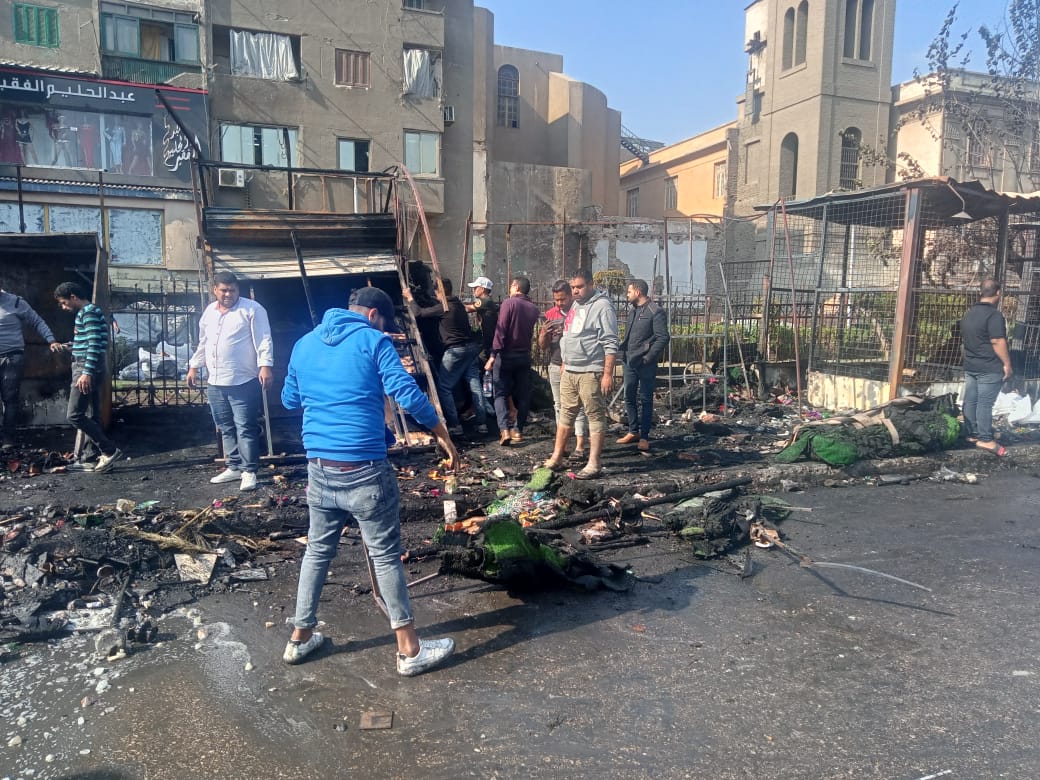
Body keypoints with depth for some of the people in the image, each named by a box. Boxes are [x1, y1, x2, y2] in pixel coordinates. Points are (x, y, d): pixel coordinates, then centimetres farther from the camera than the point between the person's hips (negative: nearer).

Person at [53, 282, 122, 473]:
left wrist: (86, 372, -26)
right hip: (88, 369, 10)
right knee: (90, 416, 9)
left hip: (86, 369, -10)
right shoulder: (90, 312, 20)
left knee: (74, 415, -12)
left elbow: (94, 345, -21)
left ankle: (110, 451, -11)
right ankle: (96, 458, 11)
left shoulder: (89, 312, -11)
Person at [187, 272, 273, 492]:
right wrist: (194, 366, 23)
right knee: (226, 428, 13)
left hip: (244, 382, -7)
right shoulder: (209, 311, 15)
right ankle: (234, 467, 24)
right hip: (215, 383, 7)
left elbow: (263, 340, -12)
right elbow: (203, 343, 25)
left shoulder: (252, 309, -6)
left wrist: (265, 365, -22)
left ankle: (249, 471, 2)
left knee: (245, 428, -5)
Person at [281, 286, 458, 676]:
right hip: (364, 468, -6)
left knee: (318, 550, 19)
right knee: (386, 555, 3)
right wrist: (443, 436, -6)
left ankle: (300, 638, 31)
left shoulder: (304, 344, 12)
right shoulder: (372, 340, -6)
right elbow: (407, 394, -15)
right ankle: (409, 649, 12)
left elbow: (289, 399, 24)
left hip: (319, 466, 6)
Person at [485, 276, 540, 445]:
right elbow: (533, 334, 7)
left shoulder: (509, 303, -9)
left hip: (506, 355, -4)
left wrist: (493, 355, -17)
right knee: (522, 395, 10)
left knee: (501, 393, 2)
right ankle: (518, 430, 12)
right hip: (525, 356, 4)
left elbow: (500, 331, -15)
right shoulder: (534, 309, 5)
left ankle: (504, 429, -12)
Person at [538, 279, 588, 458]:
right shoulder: (550, 314, 12)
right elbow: (542, 346, 13)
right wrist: (545, 333, -9)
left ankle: (579, 447, -5)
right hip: (556, 367, 5)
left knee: (578, 407, -7)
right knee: (559, 406, 7)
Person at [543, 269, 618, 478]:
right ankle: (557, 458, 21)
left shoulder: (602, 307, -11)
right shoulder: (575, 307, 17)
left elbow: (610, 344, -15)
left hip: (590, 373, -8)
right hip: (569, 372, 9)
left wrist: (608, 374, -20)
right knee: (566, 414, 13)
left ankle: (594, 464, 3)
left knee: (595, 416, -1)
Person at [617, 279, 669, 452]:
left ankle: (644, 436, 5)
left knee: (645, 399, -1)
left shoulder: (655, 312, -10)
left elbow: (663, 338, -15)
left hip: (645, 363, -8)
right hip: (629, 361, 8)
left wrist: (648, 357, -18)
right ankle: (633, 432, 24)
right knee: (629, 397, 12)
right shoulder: (633, 311, 16)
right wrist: (622, 348, 8)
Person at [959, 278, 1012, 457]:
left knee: (970, 401, 10)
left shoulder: (969, 314, 12)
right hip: (990, 368, -8)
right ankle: (985, 439, -3)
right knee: (985, 403, -6)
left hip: (970, 366, 8)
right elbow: (998, 342, -20)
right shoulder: (994, 315, -16)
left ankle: (972, 434, 18)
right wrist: (1007, 364, -14)